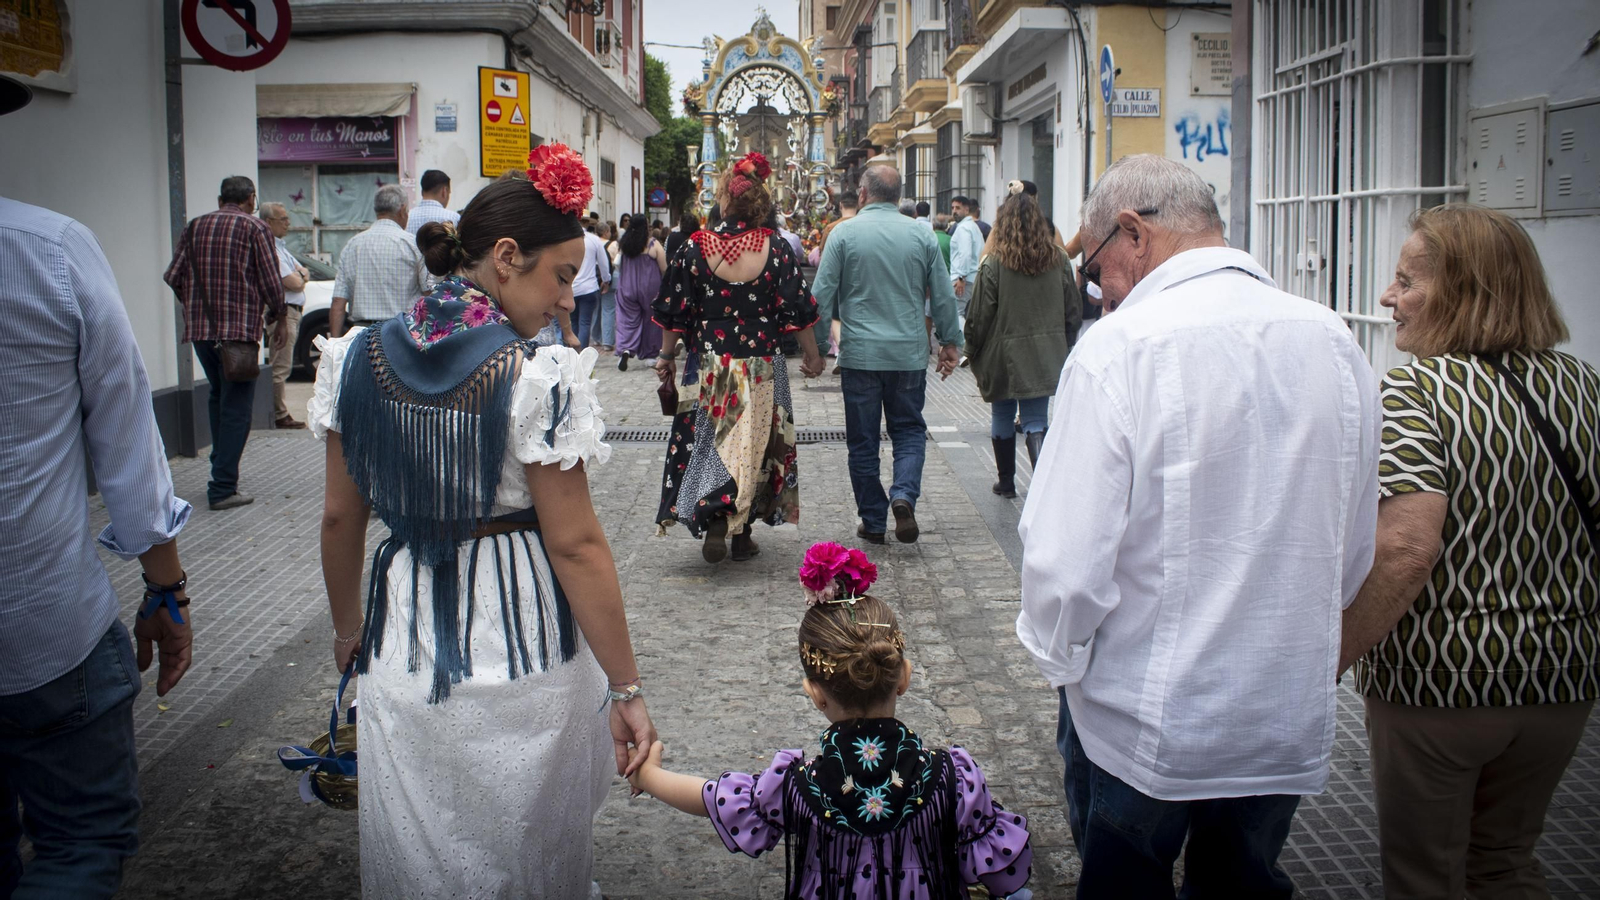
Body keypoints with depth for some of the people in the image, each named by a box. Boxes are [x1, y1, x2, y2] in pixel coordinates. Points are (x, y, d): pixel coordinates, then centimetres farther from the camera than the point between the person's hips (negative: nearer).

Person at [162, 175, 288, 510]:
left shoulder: (195, 226, 11)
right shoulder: (255, 228, -3)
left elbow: (173, 276, 8)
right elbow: (270, 280, -6)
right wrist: (280, 318, 9)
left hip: (199, 329, 5)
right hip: (240, 328, -5)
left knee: (218, 395, 23)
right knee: (237, 406, -1)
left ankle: (222, 468, 26)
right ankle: (223, 488, -3)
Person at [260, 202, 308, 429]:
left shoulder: (281, 246, 19)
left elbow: (304, 272, 20)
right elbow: (293, 284, -18)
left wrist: (300, 274, -2)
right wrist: (300, 278, 3)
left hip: (293, 311, 11)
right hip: (282, 312, -11)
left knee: (281, 366, 12)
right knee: (280, 367, -8)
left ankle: (280, 413, 16)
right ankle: (279, 416, -5)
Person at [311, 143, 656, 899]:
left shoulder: (359, 357, -1)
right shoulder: (535, 377, -18)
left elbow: (340, 518, 6)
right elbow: (575, 546, -17)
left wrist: (347, 626, 21)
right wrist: (626, 688, -11)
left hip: (404, 640, 5)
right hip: (522, 643, -4)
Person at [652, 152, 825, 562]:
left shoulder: (695, 247, -9)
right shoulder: (776, 249, -7)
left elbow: (674, 313, -2)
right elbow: (798, 312, -3)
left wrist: (666, 357, 12)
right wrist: (813, 356, 11)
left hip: (709, 364, -1)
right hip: (763, 368, 1)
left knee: (710, 443, 11)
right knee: (755, 444, 12)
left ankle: (714, 521, -7)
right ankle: (742, 534, 18)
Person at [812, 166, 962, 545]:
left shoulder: (845, 233, -4)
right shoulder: (921, 235, 1)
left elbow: (822, 294, -5)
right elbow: (943, 295, 5)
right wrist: (950, 342, 17)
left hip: (860, 353, -1)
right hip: (909, 353, 1)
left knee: (863, 440, 8)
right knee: (909, 430, 14)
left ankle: (873, 521, 12)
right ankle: (904, 496, -9)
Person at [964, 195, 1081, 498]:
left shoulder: (993, 265, -11)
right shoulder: (1059, 261, 1)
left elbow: (978, 316, -8)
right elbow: (1074, 313, 7)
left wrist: (972, 352, 8)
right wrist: (1064, 349, 20)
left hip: (1004, 358, -2)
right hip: (1046, 357, 2)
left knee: (1003, 417, 15)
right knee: (1036, 421, 4)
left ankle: (1006, 482, 27)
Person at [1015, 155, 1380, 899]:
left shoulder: (1118, 349, -20)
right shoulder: (1333, 341, -2)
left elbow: (1066, 558, -21)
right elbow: (1354, 551, 8)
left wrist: (1057, 659, -2)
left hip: (1141, 723, -4)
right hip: (1290, 724, 5)